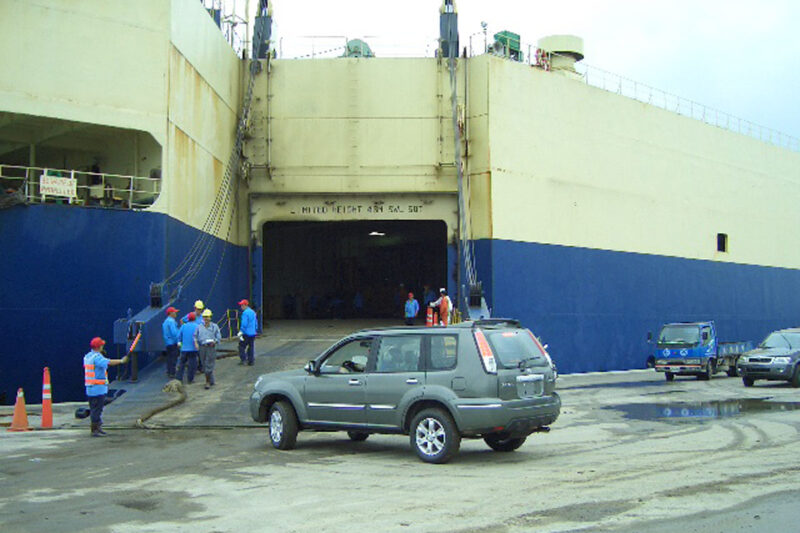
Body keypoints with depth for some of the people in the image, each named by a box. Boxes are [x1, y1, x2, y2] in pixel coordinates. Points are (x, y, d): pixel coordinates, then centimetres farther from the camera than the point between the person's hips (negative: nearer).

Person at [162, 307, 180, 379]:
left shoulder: (165, 321, 17)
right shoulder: (171, 321, -15)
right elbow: (174, 333, -22)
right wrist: (178, 341, -14)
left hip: (167, 343, 10)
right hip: (173, 343, -10)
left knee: (169, 358, 14)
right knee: (173, 358, -7)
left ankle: (169, 373, 18)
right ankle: (172, 374, -8)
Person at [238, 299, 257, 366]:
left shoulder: (245, 313, -12)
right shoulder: (253, 312, 14)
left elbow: (244, 324, -18)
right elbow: (255, 323, 20)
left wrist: (241, 332, -11)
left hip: (246, 333, -8)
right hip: (253, 333, 8)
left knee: (241, 346, 2)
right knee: (251, 347, 10)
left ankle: (243, 359, -4)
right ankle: (251, 361, 10)